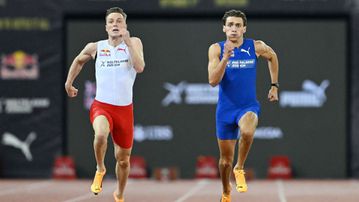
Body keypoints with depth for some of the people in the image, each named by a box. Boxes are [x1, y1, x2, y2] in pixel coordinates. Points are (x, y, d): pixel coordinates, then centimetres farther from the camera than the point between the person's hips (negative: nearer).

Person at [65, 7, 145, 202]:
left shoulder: (133, 43, -2)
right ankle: (100, 169, -6)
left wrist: (128, 43, -22)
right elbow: (79, 60, 22)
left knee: (123, 159, 12)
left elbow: (139, 67, -19)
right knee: (101, 134, -35)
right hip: (101, 106, -1)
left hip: (124, 109, 1)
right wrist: (69, 83, 23)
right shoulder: (95, 47, 1)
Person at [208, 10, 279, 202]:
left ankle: (239, 169, -11)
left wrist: (274, 85, 16)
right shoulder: (216, 49, -7)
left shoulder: (256, 47, -5)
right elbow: (213, 81, -17)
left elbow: (272, 57, 18)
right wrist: (225, 58, -29)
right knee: (226, 159, 9)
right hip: (225, 108, 1)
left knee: (247, 132, -37)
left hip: (248, 106, -1)